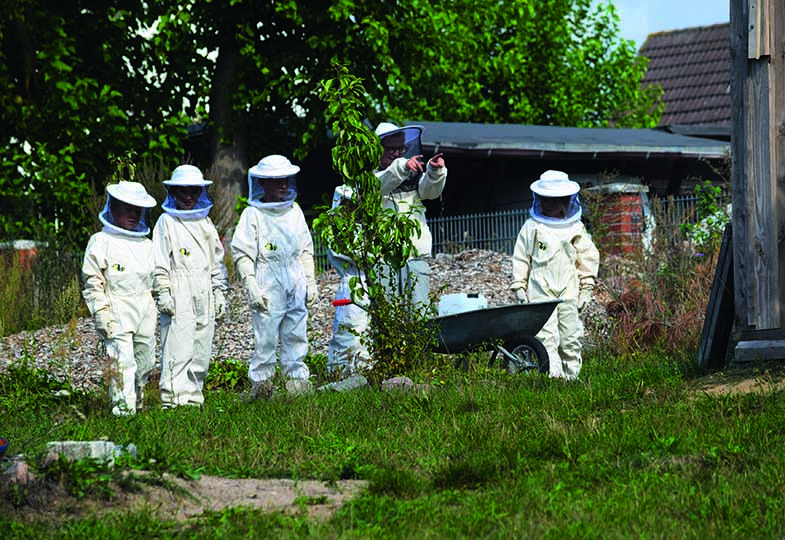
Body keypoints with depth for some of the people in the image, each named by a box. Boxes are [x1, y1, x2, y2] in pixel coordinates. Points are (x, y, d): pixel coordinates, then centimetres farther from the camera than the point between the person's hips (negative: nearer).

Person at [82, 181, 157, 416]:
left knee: (145, 362, 7)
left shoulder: (146, 245, 17)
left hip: (145, 311, 6)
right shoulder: (101, 242, 1)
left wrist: (156, 310, 17)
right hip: (117, 312, -6)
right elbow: (92, 282, -4)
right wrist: (101, 313, -12)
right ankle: (123, 407, -15)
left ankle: (137, 402, 23)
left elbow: (156, 281, 23)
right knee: (122, 362, -14)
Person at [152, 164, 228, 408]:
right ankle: (174, 398, -14)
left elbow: (217, 262, 22)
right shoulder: (166, 222, 1)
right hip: (179, 297, -6)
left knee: (201, 351, 6)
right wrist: (163, 294, -12)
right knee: (178, 350, -12)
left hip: (204, 297, 6)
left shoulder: (205, 223, 18)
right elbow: (160, 263, -4)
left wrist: (219, 294, 17)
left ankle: (194, 396, 12)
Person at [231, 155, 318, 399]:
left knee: (296, 335, 7)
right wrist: (251, 286, -12)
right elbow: (241, 253, -5)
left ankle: (298, 379, 14)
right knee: (266, 337, -6)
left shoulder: (294, 211, 14)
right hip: (267, 286, -5)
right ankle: (261, 383, 0)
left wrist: (311, 281, 16)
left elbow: (306, 250, 21)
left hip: (295, 286, 5)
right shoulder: (253, 214, -2)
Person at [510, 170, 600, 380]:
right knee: (546, 337, -11)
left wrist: (586, 288, 9)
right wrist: (519, 286, 4)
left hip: (569, 293, 1)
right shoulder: (532, 227, 6)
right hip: (540, 292, -1)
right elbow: (521, 258, 10)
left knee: (570, 337, 2)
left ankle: (571, 375, 12)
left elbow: (588, 257, 13)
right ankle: (552, 376, -16)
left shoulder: (576, 229, 9)